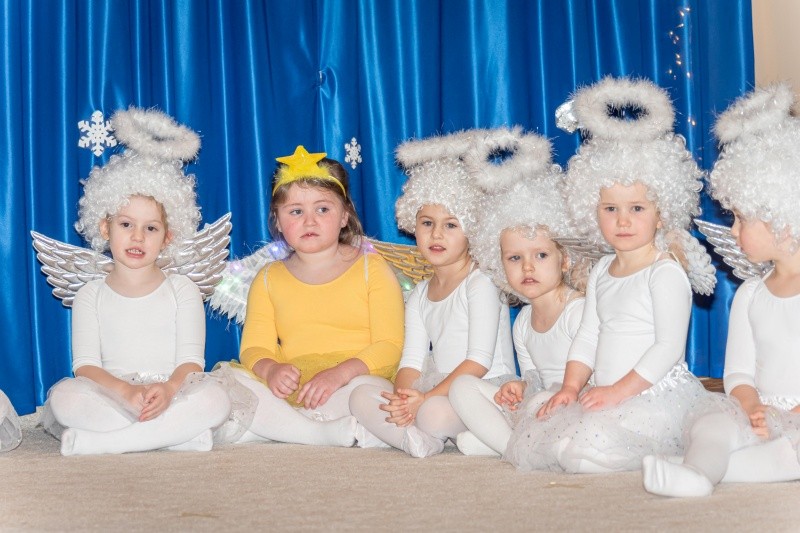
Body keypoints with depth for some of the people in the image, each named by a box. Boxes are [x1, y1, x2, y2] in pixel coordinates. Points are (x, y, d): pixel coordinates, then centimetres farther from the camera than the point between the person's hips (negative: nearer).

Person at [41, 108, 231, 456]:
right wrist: (126, 393, -25)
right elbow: (85, 365, -4)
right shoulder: (91, 295, 9)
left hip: (171, 396, 0)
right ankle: (178, 433, -30)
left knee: (214, 399, -32)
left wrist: (168, 390, -26)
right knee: (64, 396, -32)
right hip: (110, 396, 0)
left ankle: (91, 442, -30)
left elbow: (191, 361, -2)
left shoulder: (182, 290, 9)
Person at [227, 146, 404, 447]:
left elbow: (389, 346, -2)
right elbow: (254, 347, 9)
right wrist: (270, 369, -17)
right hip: (288, 391, 3)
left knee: (368, 390, -39)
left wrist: (340, 373, -21)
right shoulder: (269, 279, 19)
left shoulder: (372, 269, 9)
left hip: (356, 381, -3)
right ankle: (334, 433, -30)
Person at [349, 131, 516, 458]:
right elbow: (412, 362, 7)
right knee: (362, 397, -10)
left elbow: (479, 361, -16)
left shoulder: (480, 285, -7)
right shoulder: (419, 296, 16)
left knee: (434, 413, -37)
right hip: (438, 390, 7)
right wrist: (404, 398, -17)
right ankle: (415, 439, -25)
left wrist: (425, 399, -23)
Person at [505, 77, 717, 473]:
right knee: (525, 448, -2)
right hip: (604, 398, 8)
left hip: (655, 397, -8)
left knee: (587, 450, -32)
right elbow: (587, 338, 15)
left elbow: (669, 346, -16)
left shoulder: (666, 272, -9)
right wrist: (571, 387, 0)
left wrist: (619, 390, -18)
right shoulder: (601, 273, 16)